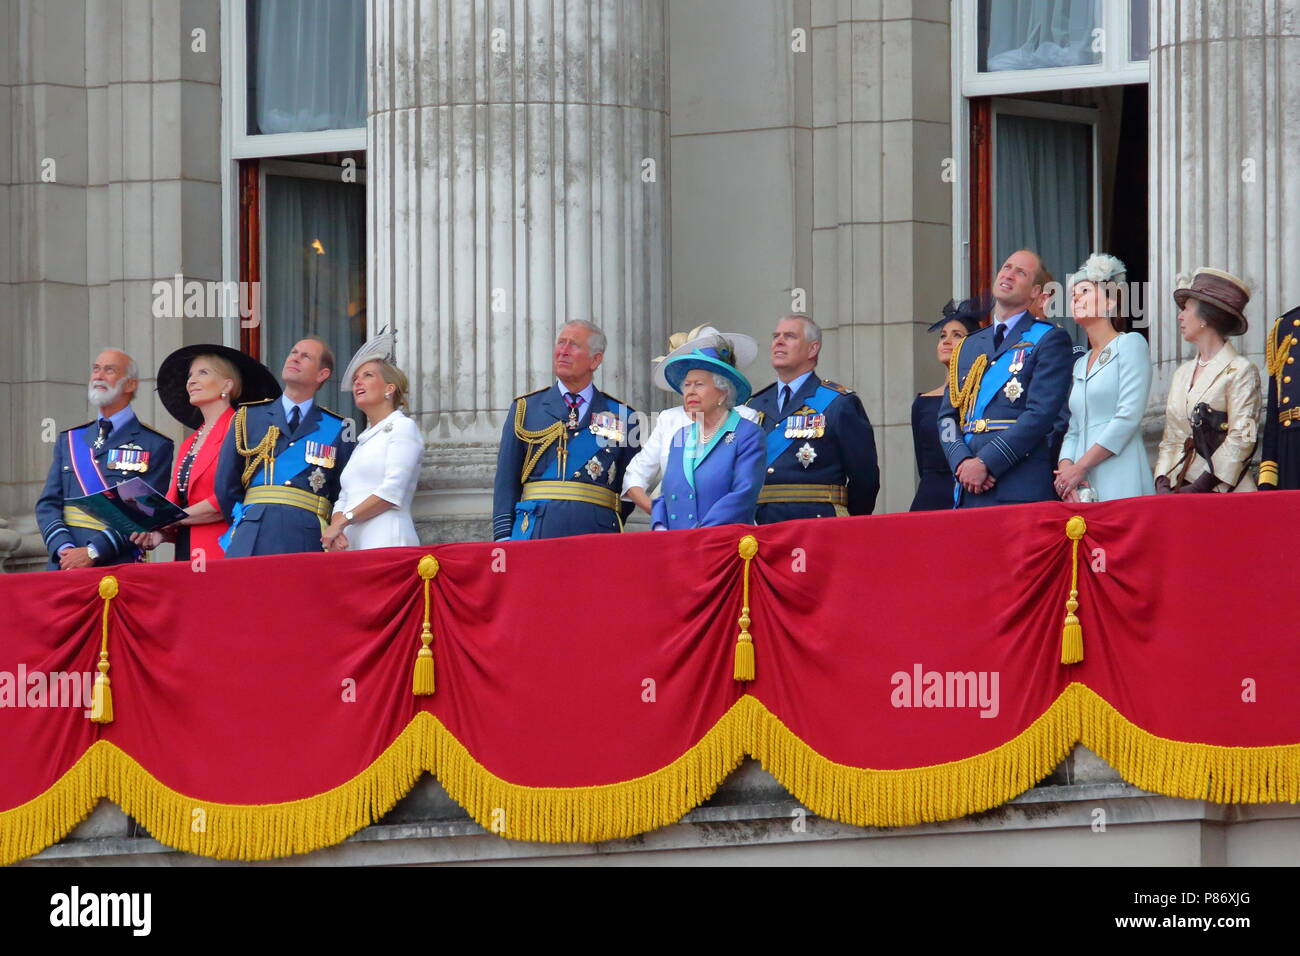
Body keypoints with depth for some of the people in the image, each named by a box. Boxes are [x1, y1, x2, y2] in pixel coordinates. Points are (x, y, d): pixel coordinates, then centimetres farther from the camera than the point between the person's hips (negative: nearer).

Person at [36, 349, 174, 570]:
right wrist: (64, 548, -8)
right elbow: (48, 504, 12)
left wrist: (93, 552, -14)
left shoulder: (154, 445, 3)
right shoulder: (69, 440, 18)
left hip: (118, 569, -4)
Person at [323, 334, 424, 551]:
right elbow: (343, 500, 20)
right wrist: (335, 532, -2)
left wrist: (343, 521, -8)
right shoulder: (363, 441, 26)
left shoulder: (403, 427, 3)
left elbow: (392, 492, -9)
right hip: (352, 544, 6)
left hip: (386, 542, -6)